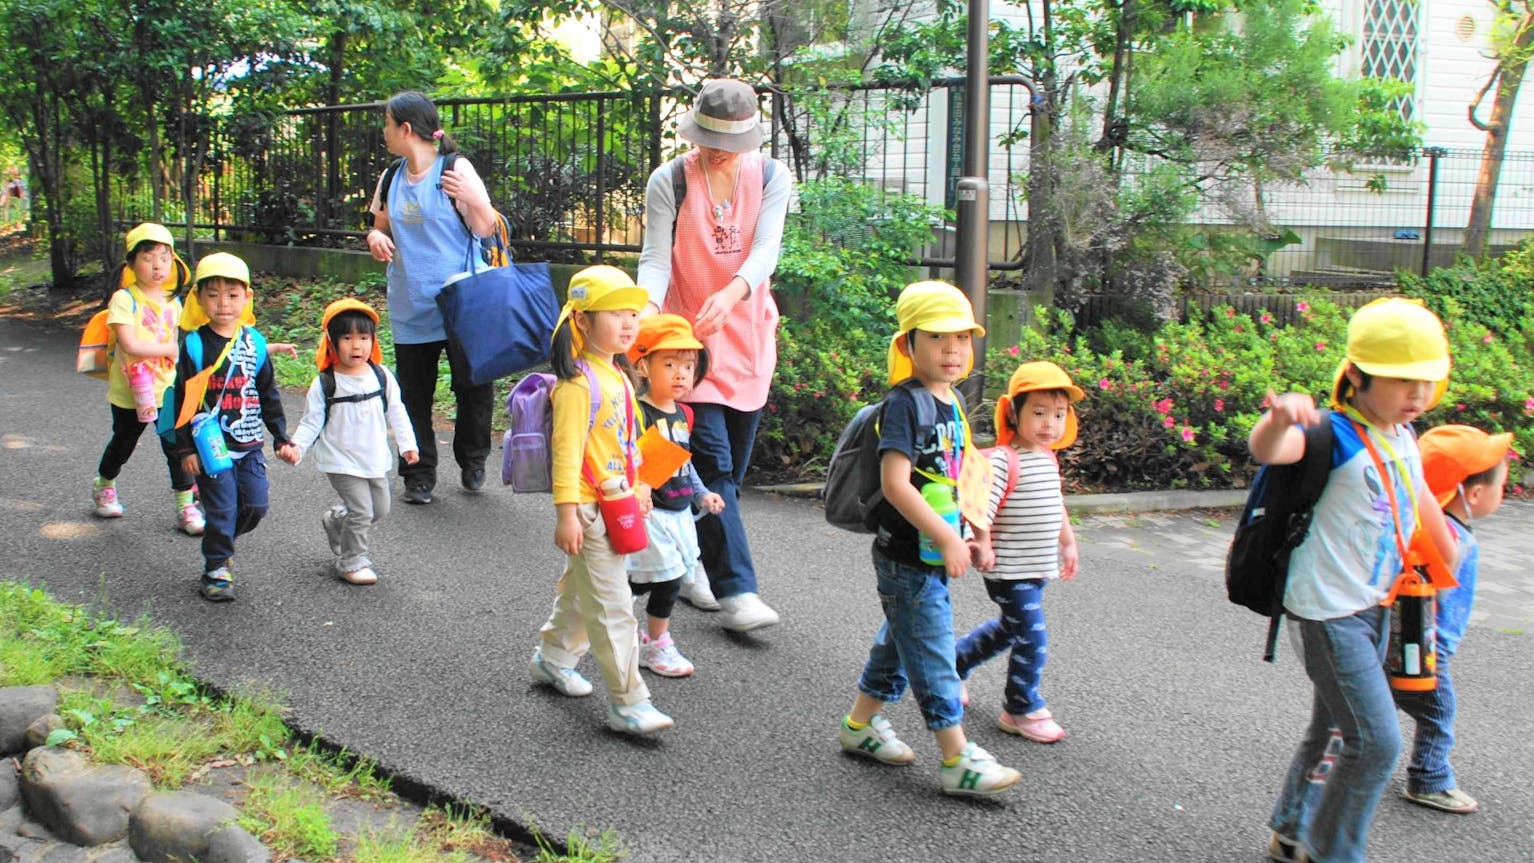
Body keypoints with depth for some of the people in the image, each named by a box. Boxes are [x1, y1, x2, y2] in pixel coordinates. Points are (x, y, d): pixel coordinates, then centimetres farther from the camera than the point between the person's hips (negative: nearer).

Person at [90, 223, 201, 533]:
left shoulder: (173, 302, 2)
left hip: (167, 390, 3)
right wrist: (170, 349, -19)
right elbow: (129, 345, -25)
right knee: (123, 444, 17)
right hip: (129, 392, -3)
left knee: (177, 447, -2)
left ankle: (186, 506, 9)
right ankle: (104, 486, 45)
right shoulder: (123, 299, -16)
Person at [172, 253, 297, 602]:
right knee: (222, 508, -4)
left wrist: (282, 439, 10)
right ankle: (216, 569, 13)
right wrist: (185, 448, -7)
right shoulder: (194, 345, -6)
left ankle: (219, 541, 29)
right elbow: (182, 399, -4)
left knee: (255, 506, 3)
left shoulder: (255, 342, 5)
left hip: (249, 445, 4)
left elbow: (269, 396, 12)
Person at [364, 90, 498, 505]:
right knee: (414, 394, 7)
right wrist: (375, 237, -2)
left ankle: (472, 463, 24)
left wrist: (471, 198, -26)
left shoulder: (455, 170, -8)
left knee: (473, 388, 2)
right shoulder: (391, 179, 9)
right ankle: (418, 475, 16)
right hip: (410, 308, 5)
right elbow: (382, 226, 21)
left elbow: (486, 230, -8)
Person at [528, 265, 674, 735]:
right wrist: (567, 514, -22)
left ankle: (553, 658, 42)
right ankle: (628, 702, -1)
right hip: (588, 510, -9)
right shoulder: (579, 382, -19)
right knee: (612, 608, -6)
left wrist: (638, 488, 22)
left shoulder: (618, 377, 11)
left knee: (581, 590, 23)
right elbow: (567, 451, -21)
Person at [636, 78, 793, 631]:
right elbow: (656, 258, -9)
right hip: (690, 336, -3)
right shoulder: (669, 182, -4)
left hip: (749, 334, 4)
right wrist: (647, 305, -32)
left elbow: (766, 248, -14)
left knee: (730, 465, 10)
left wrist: (733, 292, -35)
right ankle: (737, 591, -13)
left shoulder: (771, 177, 0)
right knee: (713, 464, -11)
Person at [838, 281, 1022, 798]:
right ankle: (958, 760, 4)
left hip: (934, 550, 9)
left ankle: (860, 724, 34)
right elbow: (895, 484, -24)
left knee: (900, 639, 19)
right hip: (907, 555, -9)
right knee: (931, 651, -2)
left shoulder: (951, 403, 10)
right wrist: (947, 539, -24)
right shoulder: (903, 403, -18)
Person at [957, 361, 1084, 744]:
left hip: (1036, 568, 9)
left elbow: (1055, 505, 23)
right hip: (1009, 571, -9)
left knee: (1009, 628, 23)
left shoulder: (1048, 458, 10)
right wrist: (982, 545, -28)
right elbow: (980, 505, -24)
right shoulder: (1002, 460, -19)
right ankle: (1022, 709, 11)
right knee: (1032, 638, -6)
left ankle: (952, 662, 42)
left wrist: (1068, 543, 28)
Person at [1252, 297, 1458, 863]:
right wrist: (1280, 418, -64)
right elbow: (1267, 451, -41)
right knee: (1376, 741, -8)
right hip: (1327, 610, -9)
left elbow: (1420, 499, 25)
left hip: (1373, 607, 9)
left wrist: (1449, 551, 39)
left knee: (1334, 730, 20)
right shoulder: (1337, 435, -19)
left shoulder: (1403, 437, 5)